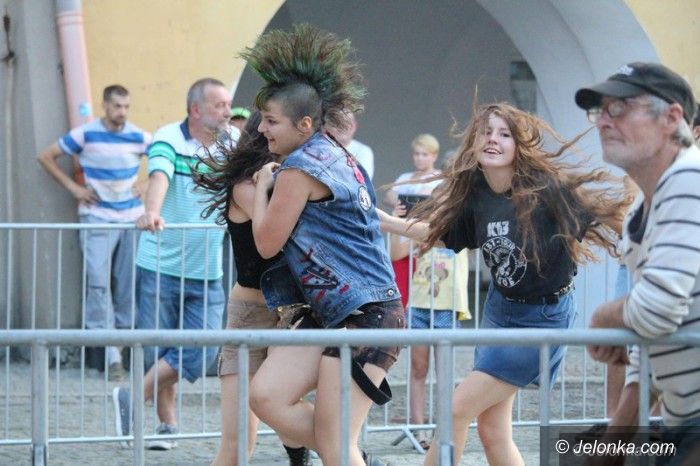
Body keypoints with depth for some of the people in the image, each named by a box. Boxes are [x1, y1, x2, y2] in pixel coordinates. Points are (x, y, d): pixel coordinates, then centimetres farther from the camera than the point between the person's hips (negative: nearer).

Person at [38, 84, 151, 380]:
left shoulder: (138, 137, 3)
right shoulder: (85, 134, -4)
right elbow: (46, 157, 5)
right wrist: (73, 187, -1)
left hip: (132, 217, 3)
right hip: (97, 218, -3)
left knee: (127, 284, 4)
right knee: (99, 281, -14)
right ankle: (109, 353, -16)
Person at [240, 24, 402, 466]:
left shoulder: (300, 168, -13)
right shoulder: (338, 155, 16)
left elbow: (267, 243, -5)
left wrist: (262, 185, 7)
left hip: (365, 315, -10)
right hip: (328, 313, 10)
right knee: (267, 396, 2)